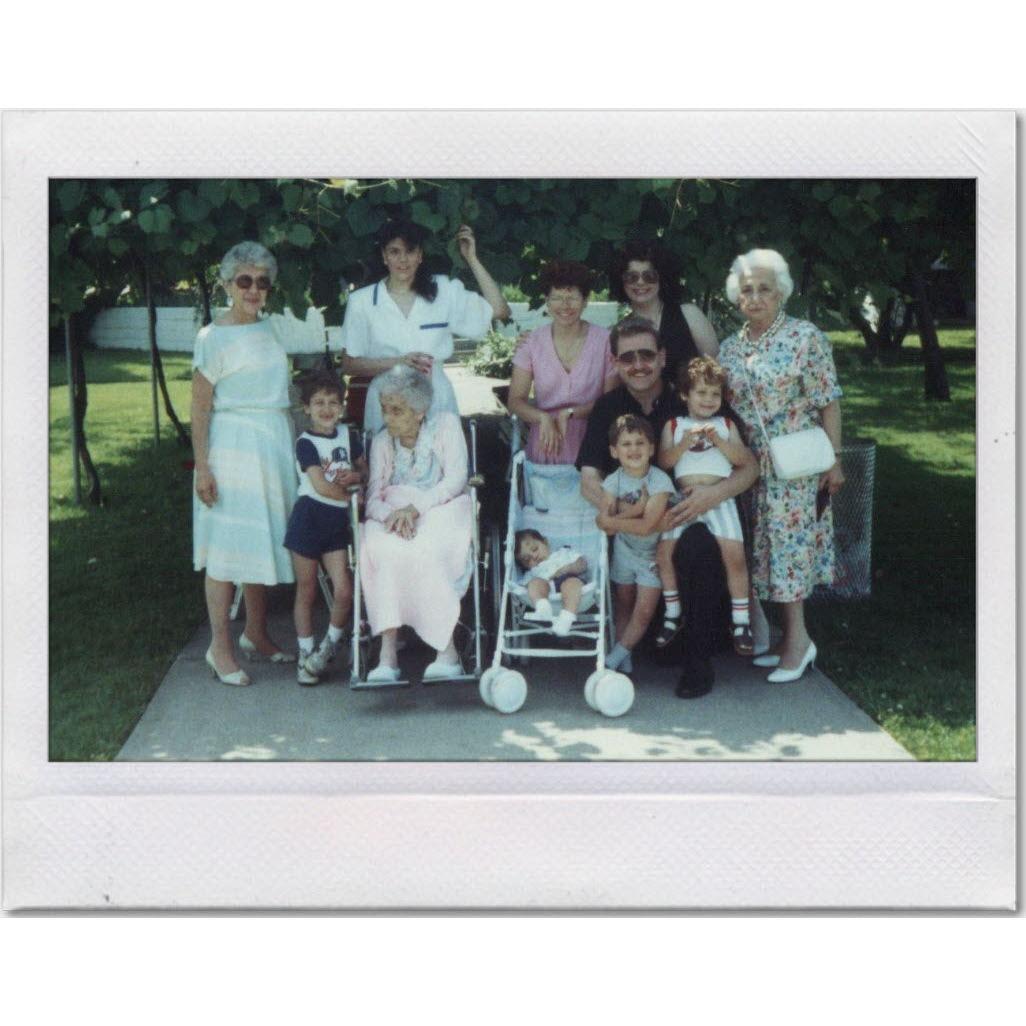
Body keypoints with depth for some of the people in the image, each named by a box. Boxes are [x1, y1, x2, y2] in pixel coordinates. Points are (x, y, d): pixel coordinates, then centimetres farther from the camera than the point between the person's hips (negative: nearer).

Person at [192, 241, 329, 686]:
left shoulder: (275, 328, 10)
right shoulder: (214, 337, -8)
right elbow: (200, 407, -9)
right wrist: (202, 467, -13)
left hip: (275, 446, 7)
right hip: (232, 446, -7)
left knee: (264, 541, 12)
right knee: (228, 545, -4)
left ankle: (255, 634, 24)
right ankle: (220, 645, 3)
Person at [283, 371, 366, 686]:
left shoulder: (348, 436, 8)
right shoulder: (306, 443, -7)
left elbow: (364, 469, 18)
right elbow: (321, 486, -15)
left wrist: (354, 476, -4)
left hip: (338, 521, 4)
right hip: (309, 517, -4)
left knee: (344, 591, -7)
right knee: (306, 592, 5)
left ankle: (330, 644, 17)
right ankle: (306, 655, 18)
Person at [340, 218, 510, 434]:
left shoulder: (444, 291, 6)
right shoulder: (361, 301, 3)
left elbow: (499, 310, 4)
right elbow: (348, 364, 4)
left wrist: (472, 259, 3)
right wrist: (397, 362, -10)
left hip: (437, 400, 1)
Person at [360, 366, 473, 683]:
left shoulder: (445, 424, 3)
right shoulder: (382, 441, 13)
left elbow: (456, 479, -8)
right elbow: (373, 498, 3)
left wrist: (415, 508, -20)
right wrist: (391, 514, -22)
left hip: (442, 509, -3)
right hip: (393, 514, 3)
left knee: (422, 549, -37)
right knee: (378, 547, -33)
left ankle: (446, 649, -32)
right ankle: (387, 653, -36)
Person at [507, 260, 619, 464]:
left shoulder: (605, 341, -2)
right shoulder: (532, 342, 2)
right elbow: (515, 400, 1)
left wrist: (570, 413, -14)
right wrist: (544, 418, -18)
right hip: (544, 451, 1)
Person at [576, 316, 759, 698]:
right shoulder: (608, 407, 7)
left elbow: (750, 467, -3)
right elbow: (589, 480, -2)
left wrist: (716, 493, -25)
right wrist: (617, 508, -25)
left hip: (693, 516, -3)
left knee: (697, 547, -34)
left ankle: (698, 660, -18)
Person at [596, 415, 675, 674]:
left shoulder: (659, 481, -23)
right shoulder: (613, 481, -13)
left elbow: (647, 526, -30)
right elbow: (607, 527, -23)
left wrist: (613, 520, -24)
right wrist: (634, 510, -36)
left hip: (651, 554, -3)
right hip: (624, 551, 3)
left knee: (644, 612, -4)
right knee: (623, 606, 14)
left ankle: (612, 660, 7)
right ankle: (624, 661, 25)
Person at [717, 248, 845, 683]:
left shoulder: (806, 337, -7)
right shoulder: (730, 348, 9)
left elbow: (828, 403, -8)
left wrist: (833, 461, -11)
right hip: (750, 466, 6)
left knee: (789, 541, -7)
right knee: (764, 545, 7)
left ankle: (796, 637, 0)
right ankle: (794, 636, 15)